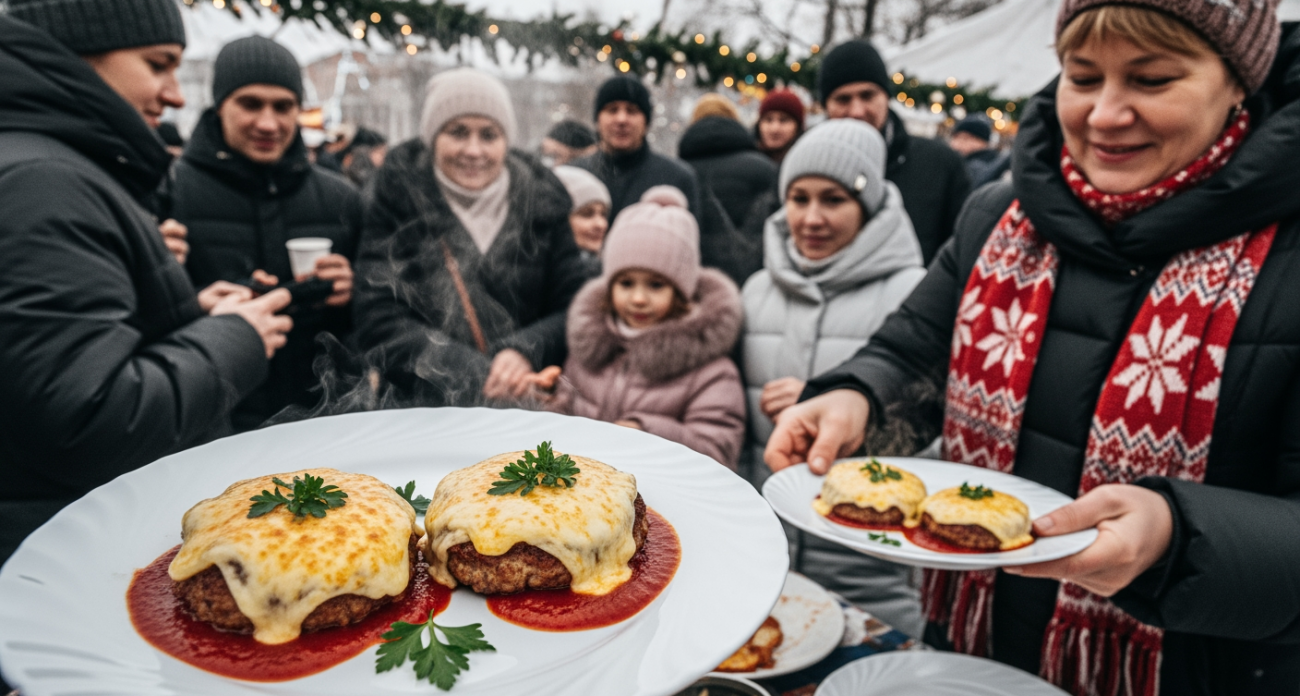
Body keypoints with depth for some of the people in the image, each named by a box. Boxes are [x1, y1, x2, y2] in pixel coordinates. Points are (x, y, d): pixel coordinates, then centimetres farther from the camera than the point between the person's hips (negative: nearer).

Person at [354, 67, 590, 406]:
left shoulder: (541, 198, 6)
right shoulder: (396, 197, 0)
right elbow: (379, 320, -7)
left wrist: (526, 351, -15)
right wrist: (480, 376, -18)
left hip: (527, 408, 2)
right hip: (419, 411, -1)